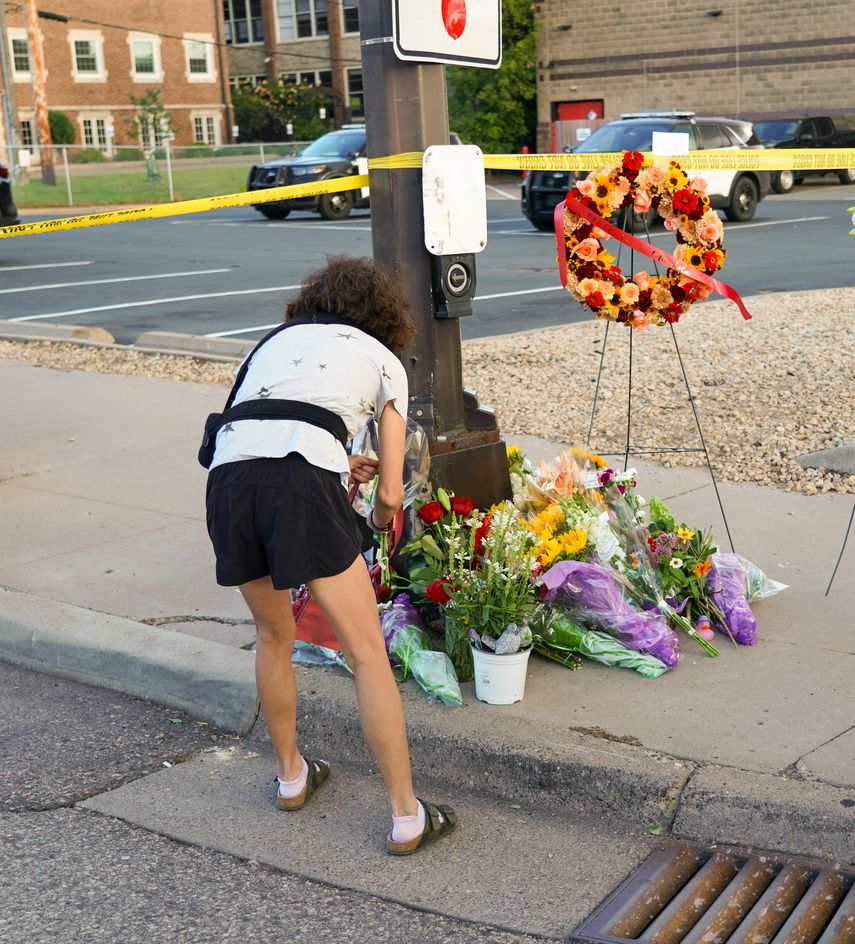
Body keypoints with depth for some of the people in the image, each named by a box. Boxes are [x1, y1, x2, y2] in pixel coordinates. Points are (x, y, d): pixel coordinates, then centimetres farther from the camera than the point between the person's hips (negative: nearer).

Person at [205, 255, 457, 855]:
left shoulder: (279, 339, 33)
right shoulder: (384, 360, 22)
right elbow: (390, 494, 19)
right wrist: (378, 522, 41)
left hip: (227, 478, 5)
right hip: (302, 485, -4)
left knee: (274, 635, 26)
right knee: (367, 652, 6)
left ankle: (291, 775, 42)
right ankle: (408, 818, 13)